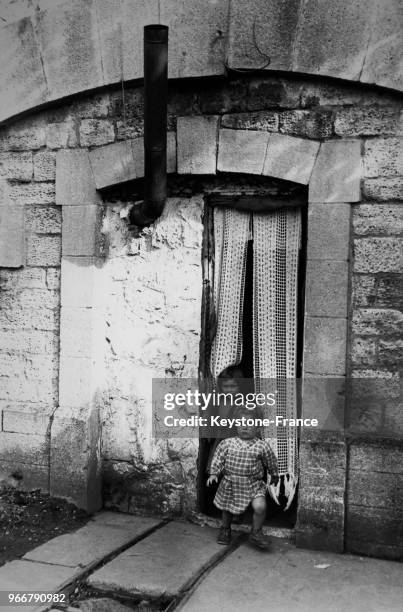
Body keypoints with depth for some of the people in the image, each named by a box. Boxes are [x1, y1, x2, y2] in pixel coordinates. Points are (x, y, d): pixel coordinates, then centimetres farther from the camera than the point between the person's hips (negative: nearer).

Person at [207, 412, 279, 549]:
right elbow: (218, 458, 1)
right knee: (228, 508, 14)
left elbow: (271, 462, 9)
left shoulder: (262, 445, -3)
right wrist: (213, 474, -10)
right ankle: (225, 530, 45)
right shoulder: (227, 443, -1)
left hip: (253, 484, -1)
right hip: (230, 483, 2)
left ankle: (256, 534, 5)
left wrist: (274, 476, 20)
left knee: (260, 507, -20)